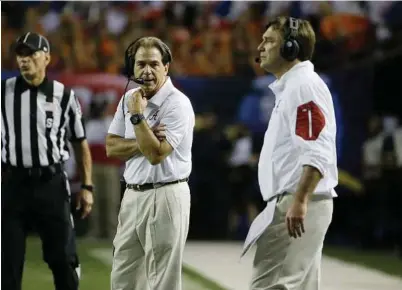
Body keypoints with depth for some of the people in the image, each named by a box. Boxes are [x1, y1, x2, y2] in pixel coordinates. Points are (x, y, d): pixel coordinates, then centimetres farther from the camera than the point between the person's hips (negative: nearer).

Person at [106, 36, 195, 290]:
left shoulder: (178, 104, -14)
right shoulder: (129, 98, 10)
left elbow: (156, 154, -21)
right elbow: (112, 148, 5)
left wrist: (138, 116, -18)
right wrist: (145, 140, -11)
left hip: (166, 196, -8)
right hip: (133, 194, 8)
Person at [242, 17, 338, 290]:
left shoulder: (305, 85, -12)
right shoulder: (291, 86, 20)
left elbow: (317, 153, -23)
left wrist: (299, 201, -30)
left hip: (297, 207, -11)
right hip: (295, 205, 11)